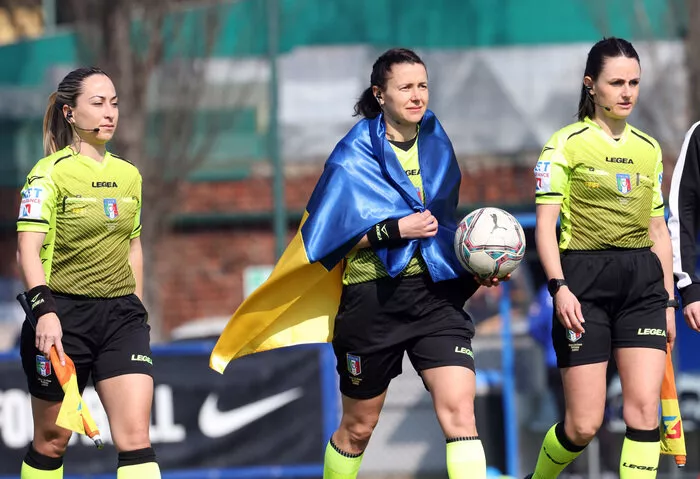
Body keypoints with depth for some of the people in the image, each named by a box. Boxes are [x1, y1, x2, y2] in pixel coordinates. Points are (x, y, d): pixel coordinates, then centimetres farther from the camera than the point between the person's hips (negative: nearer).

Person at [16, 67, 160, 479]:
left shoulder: (129, 175, 10)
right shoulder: (51, 172, -7)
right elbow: (28, 249, -14)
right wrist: (45, 312, -26)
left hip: (121, 315, 4)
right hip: (64, 313, -4)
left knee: (136, 437, -10)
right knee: (52, 441, 5)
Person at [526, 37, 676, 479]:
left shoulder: (649, 149, 14)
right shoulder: (567, 144, -1)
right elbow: (545, 223, -7)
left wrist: (668, 299, 14)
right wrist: (558, 286, -19)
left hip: (643, 279, 4)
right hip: (585, 281, -4)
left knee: (645, 408, -10)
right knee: (584, 425, -4)